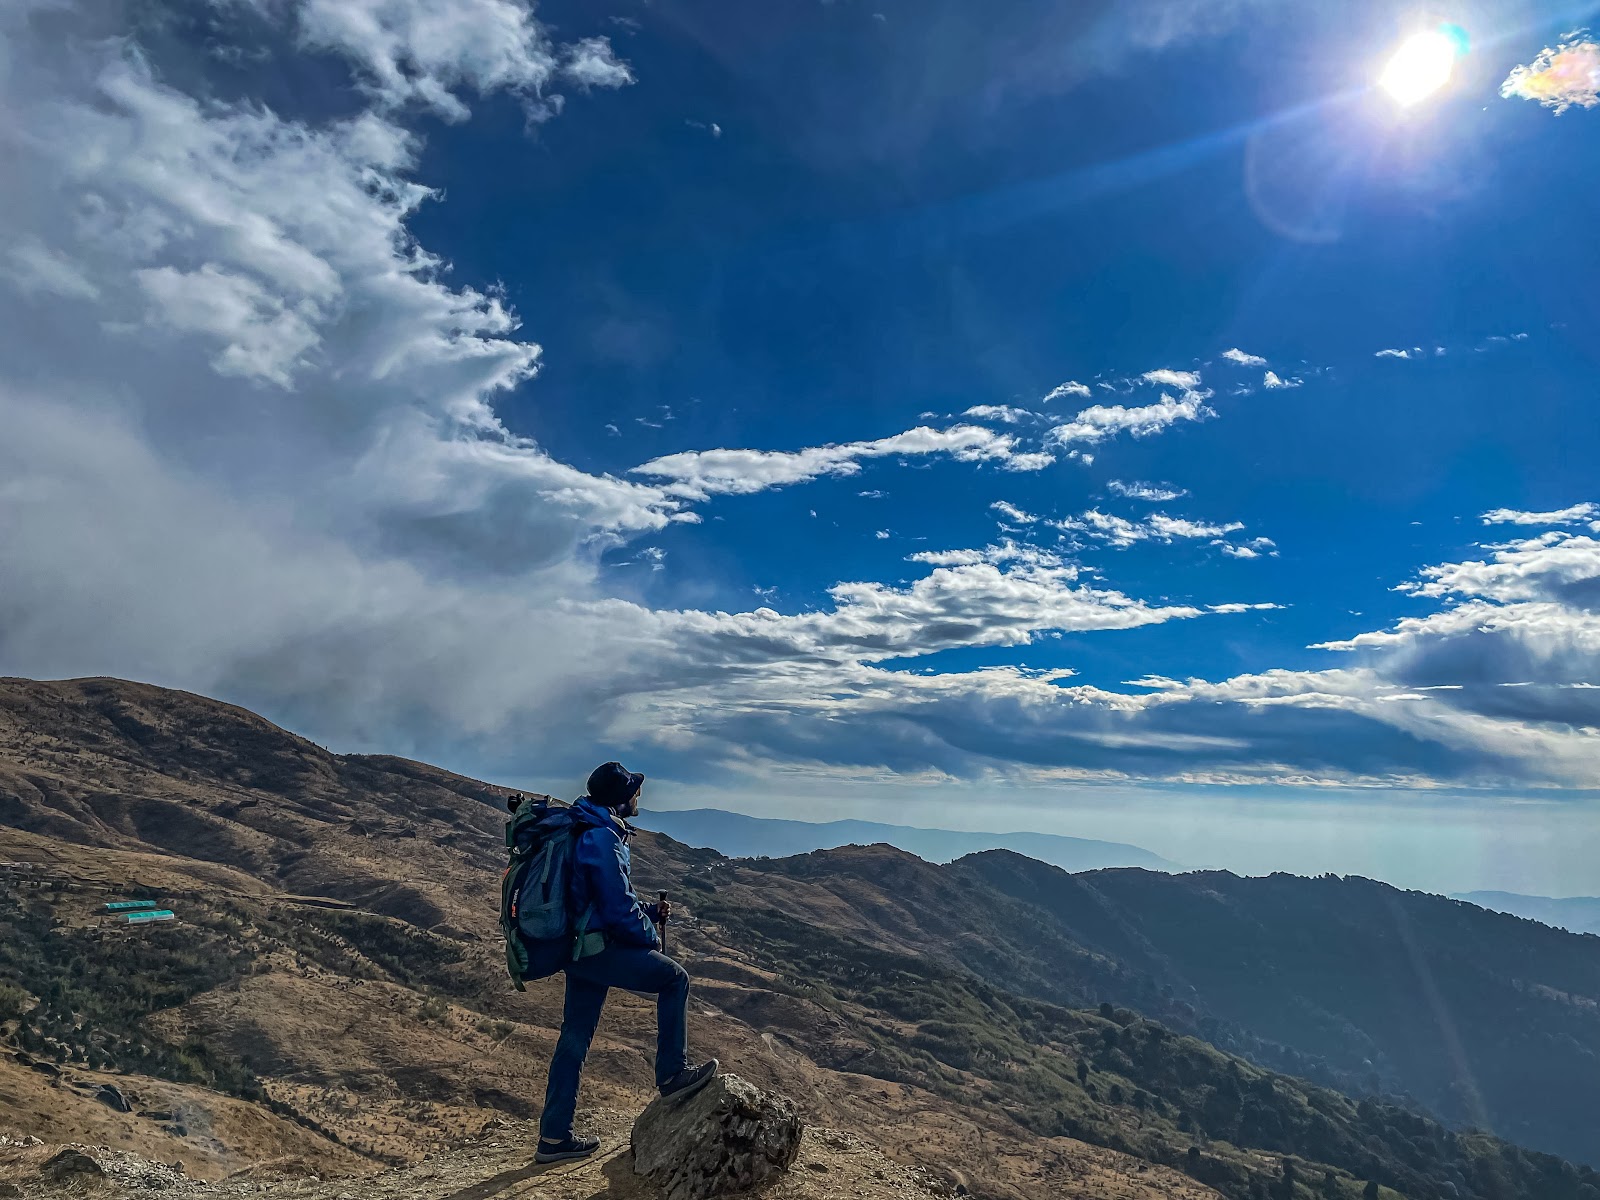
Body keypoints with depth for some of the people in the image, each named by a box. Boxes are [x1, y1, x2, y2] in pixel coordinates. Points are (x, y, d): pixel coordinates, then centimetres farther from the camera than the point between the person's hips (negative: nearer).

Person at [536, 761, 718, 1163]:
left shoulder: (590, 832, 14)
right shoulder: (603, 838, -18)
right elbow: (619, 907, -19)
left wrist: (651, 913, 13)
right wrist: (650, 936, -3)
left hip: (577, 948, 10)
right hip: (597, 948, -10)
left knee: (575, 1038, 13)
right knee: (674, 979, 0)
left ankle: (554, 1137, 20)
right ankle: (672, 1073, 6)